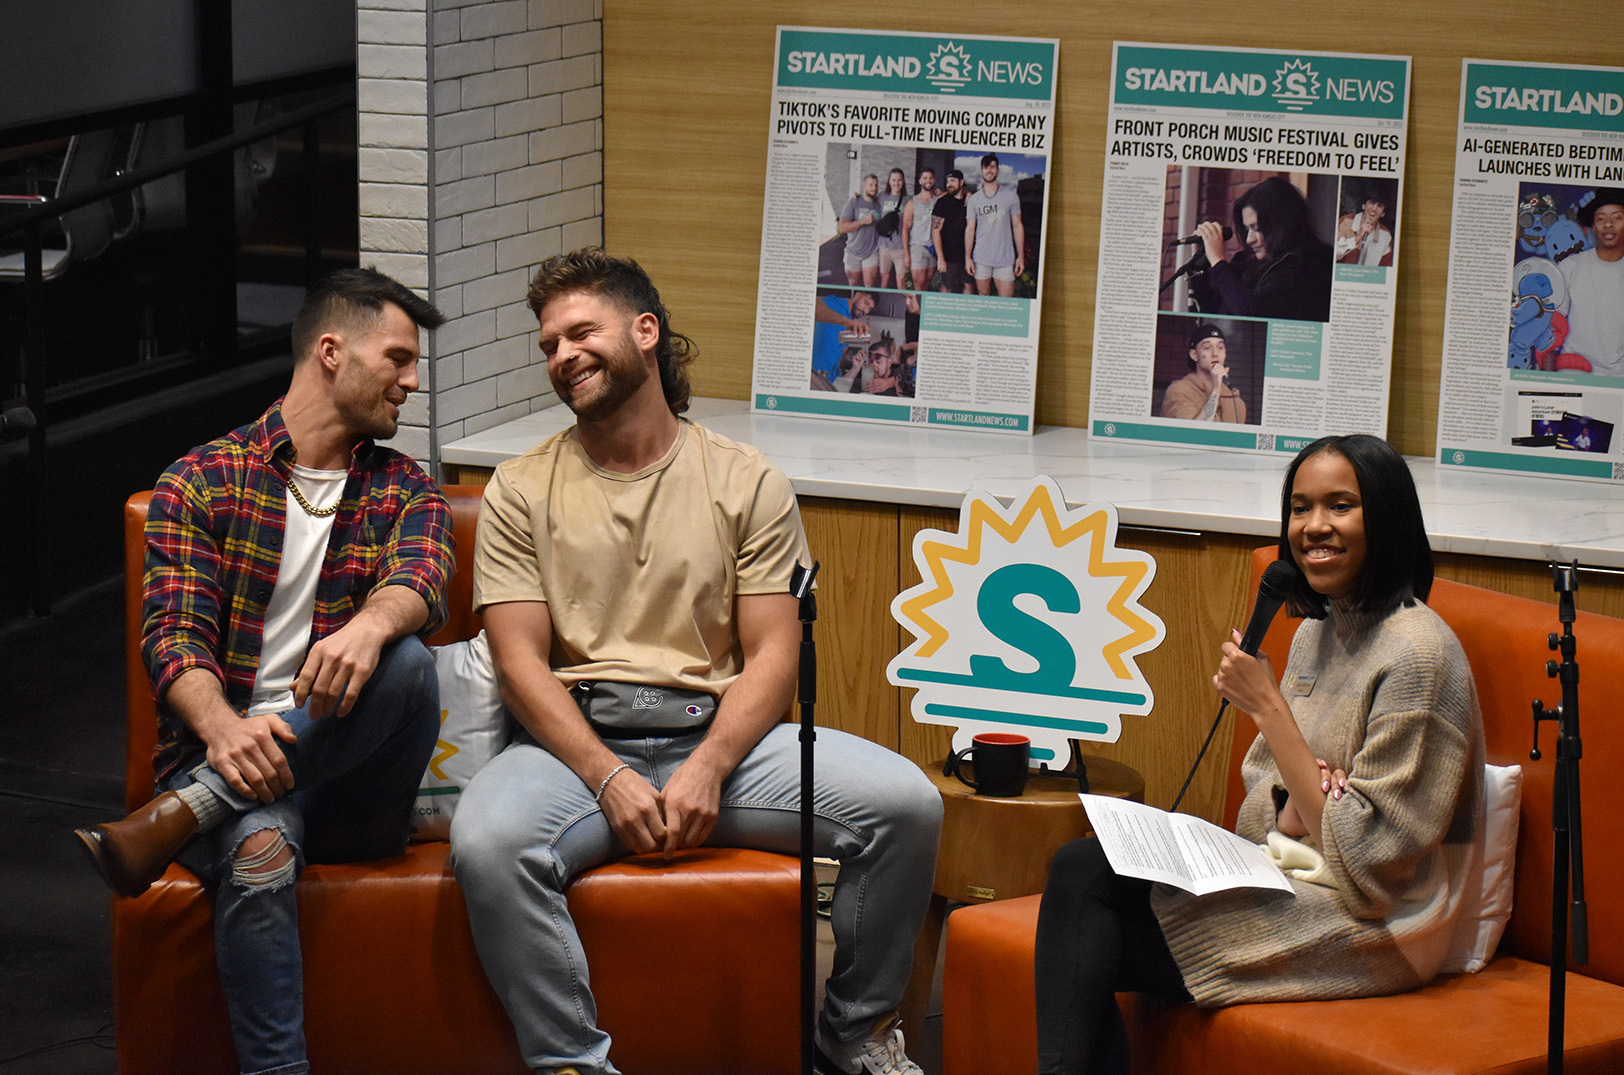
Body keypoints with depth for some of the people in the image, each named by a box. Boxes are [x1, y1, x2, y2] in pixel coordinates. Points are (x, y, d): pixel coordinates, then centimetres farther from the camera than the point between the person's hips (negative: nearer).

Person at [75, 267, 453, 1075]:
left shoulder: (404, 491, 15)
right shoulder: (201, 483, 8)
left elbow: (422, 579, -8)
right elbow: (173, 635, -4)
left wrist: (371, 624, -34)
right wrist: (223, 727, -28)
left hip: (347, 775, 2)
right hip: (230, 758, -2)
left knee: (406, 662, -31)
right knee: (258, 855, -37)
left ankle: (173, 822, -30)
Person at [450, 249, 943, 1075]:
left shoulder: (746, 481, 9)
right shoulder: (521, 489, 8)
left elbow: (772, 655, 3)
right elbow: (520, 661, -1)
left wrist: (707, 769, -16)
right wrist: (608, 777, -16)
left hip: (716, 730, 1)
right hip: (576, 740, -1)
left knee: (905, 803, -21)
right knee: (486, 840, -36)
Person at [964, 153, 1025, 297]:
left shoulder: (1010, 196, 5)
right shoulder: (974, 199, 8)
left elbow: (1017, 226, 7)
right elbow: (970, 229, 9)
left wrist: (1021, 256, 3)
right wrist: (967, 257, 2)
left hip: (1005, 258, -1)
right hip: (981, 258, 1)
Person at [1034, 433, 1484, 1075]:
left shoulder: (1418, 653, -14)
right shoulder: (1316, 632, 13)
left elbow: (1364, 857, -16)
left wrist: (1268, 706, -14)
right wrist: (1292, 803, -10)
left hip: (1373, 928, -8)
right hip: (1288, 879, 8)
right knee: (1080, 867, -15)